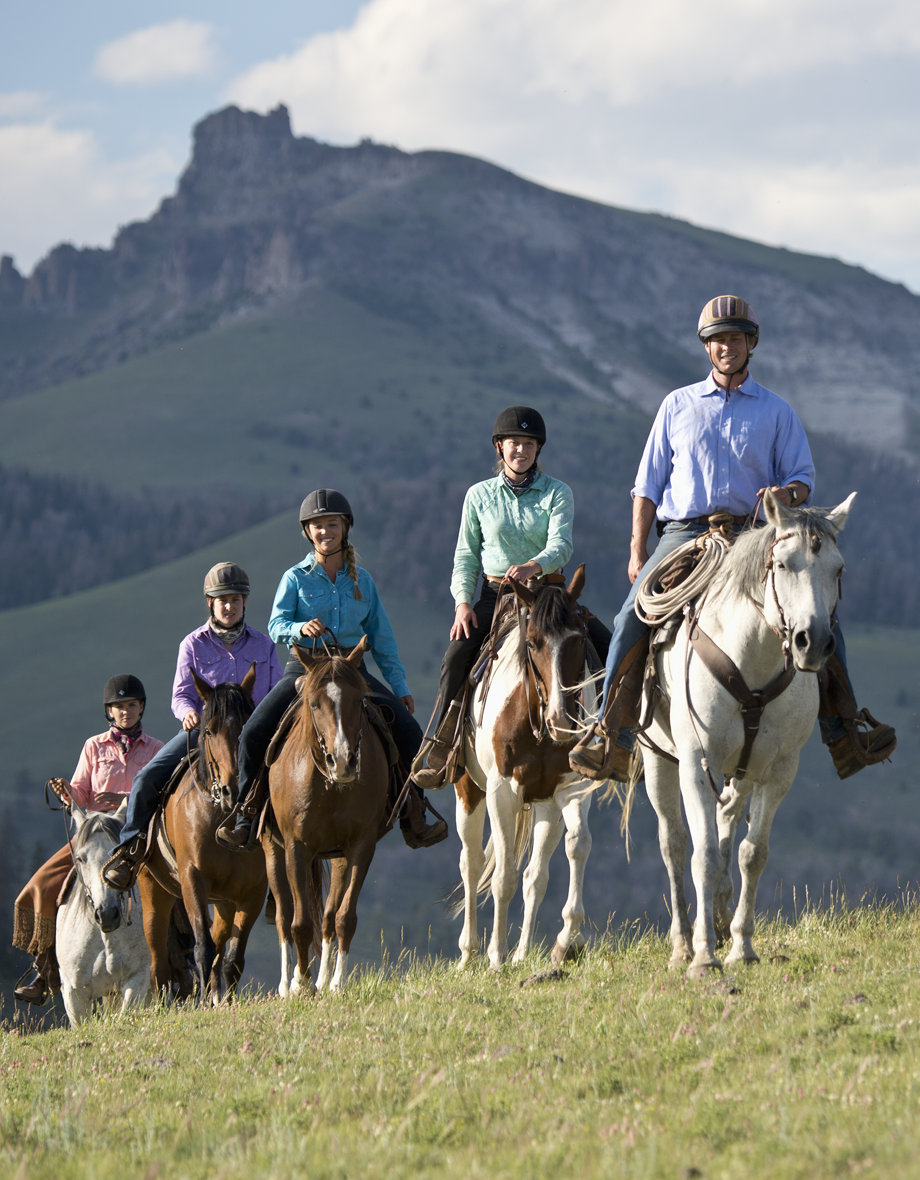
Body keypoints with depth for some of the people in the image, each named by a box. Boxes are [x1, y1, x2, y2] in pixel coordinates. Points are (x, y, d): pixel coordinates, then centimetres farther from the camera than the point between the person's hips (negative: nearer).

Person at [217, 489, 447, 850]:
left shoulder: (362, 581, 12)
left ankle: (413, 815, -2)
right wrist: (302, 628, -29)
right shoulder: (296, 578, 5)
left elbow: (381, 639, 14)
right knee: (254, 732, -22)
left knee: (408, 729, -14)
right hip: (304, 668, -2)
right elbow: (276, 625, -7)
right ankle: (246, 812, -8)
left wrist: (401, 687, 9)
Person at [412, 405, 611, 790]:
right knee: (457, 655, -23)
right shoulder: (479, 495, 6)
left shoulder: (557, 492, 2)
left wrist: (534, 566, -35)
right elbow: (466, 556, 8)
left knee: (606, 644, -20)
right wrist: (462, 602, -8)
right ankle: (438, 750, -16)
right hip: (495, 594, 0)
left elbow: (561, 545, -13)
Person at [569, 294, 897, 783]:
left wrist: (788, 492, -18)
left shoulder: (776, 411, 12)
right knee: (633, 617, -23)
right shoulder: (678, 405, 13)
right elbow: (649, 484, 14)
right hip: (684, 532, 0)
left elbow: (802, 477, 8)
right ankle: (611, 735, -18)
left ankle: (844, 729, -11)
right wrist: (638, 552, 4)